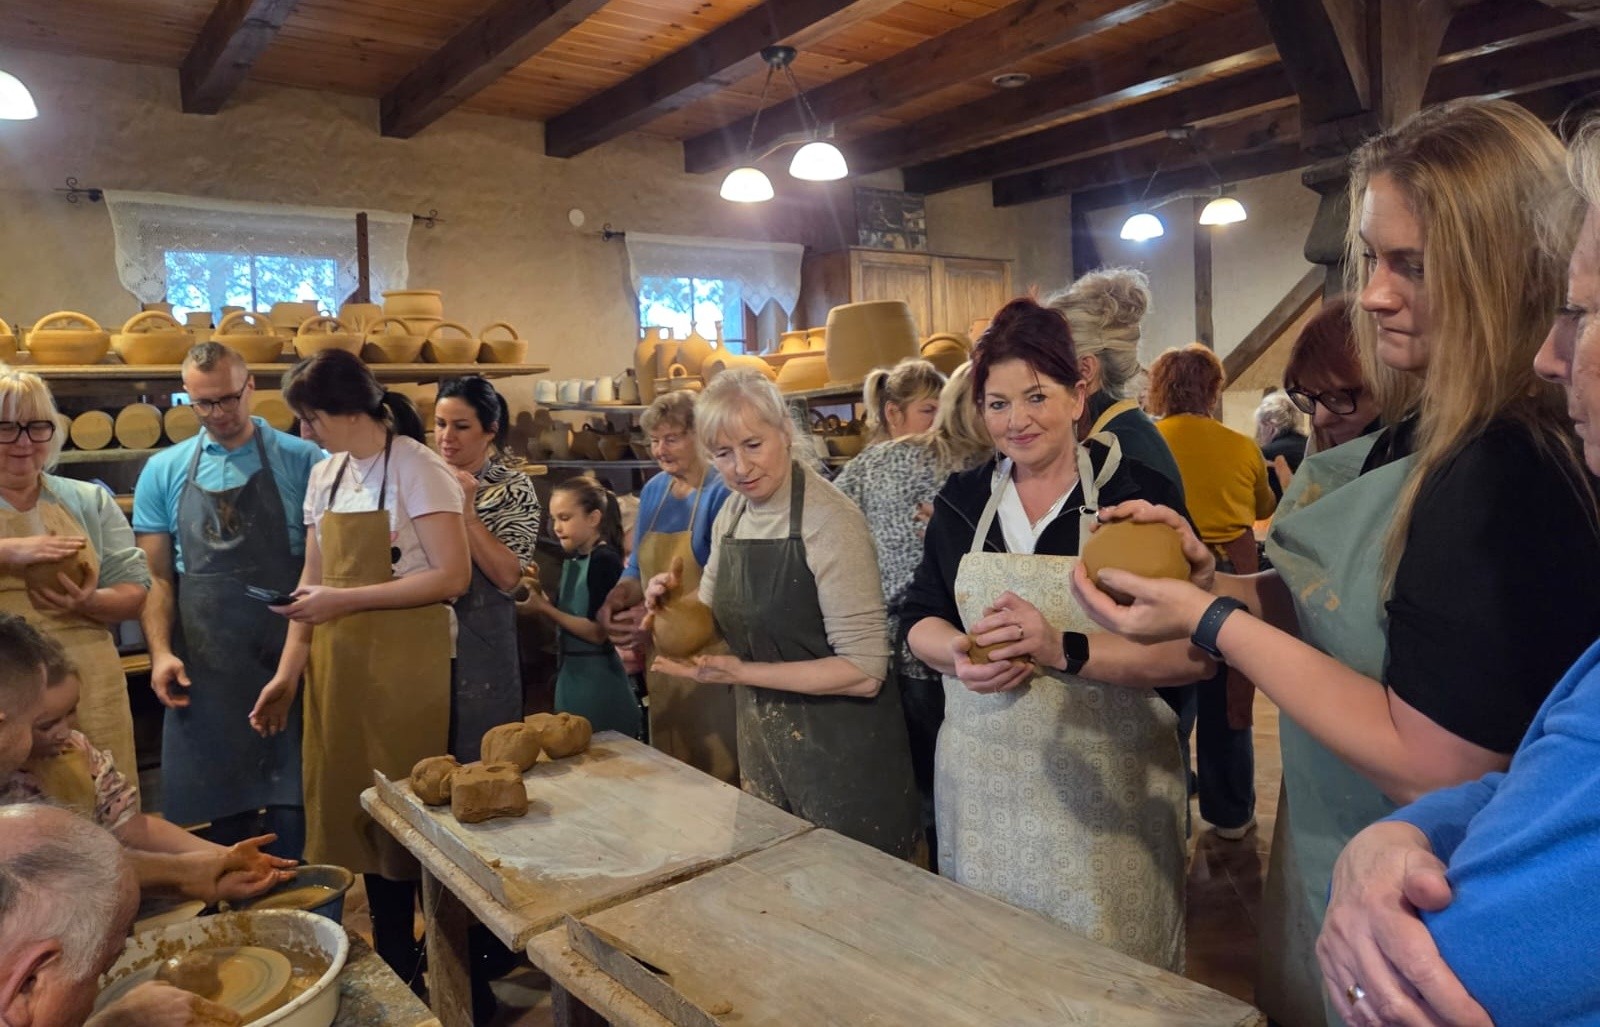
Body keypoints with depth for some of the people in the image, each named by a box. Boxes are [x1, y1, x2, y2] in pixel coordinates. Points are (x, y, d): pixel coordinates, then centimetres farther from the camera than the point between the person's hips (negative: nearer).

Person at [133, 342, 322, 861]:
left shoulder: (300, 460, 0)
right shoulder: (165, 470, 7)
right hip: (204, 667, 3)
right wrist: (161, 651, -5)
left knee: (291, 799, 0)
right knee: (221, 801, 12)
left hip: (287, 658, -2)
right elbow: (156, 574, 7)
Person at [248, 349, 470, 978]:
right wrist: (289, 672, 4)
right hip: (337, 667, 7)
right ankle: (391, 961, 30)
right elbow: (313, 582, 12)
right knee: (354, 804, 12)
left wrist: (346, 599, -17)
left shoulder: (417, 470, -12)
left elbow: (452, 577, -18)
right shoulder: (324, 477, 9)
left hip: (403, 666, -6)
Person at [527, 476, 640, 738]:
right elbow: (566, 616, 10)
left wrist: (545, 608, -17)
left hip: (598, 679, -8)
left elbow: (598, 632, -20)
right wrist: (538, 597, -4)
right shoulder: (572, 561, 10)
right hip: (571, 674, 8)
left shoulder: (604, 560, -15)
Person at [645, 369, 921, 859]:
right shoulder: (731, 514, 1)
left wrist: (742, 672, -25)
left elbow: (864, 672, -24)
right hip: (763, 744, 7)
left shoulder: (830, 520, -21)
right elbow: (715, 621, 13)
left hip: (841, 758, -7)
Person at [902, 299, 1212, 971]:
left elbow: (1193, 654, -15)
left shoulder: (1140, 494, -9)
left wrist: (1065, 650, -26)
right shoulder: (963, 499, 5)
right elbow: (919, 620, 8)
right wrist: (960, 654, -13)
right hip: (979, 779, 4)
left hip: (1104, 784, -4)